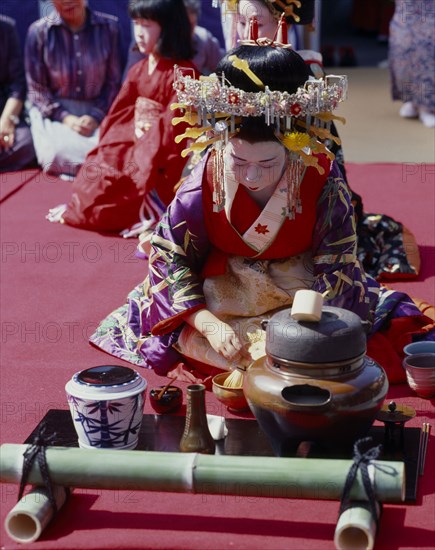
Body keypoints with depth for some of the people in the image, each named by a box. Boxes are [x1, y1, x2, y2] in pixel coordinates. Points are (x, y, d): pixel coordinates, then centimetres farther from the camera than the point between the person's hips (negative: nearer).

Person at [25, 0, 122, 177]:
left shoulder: (108, 27, -2)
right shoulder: (39, 31, -6)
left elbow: (113, 82, 3)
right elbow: (36, 89, -2)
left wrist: (96, 117, -11)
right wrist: (65, 118, -15)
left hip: (97, 111, 1)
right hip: (54, 111, -1)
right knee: (62, 154, -31)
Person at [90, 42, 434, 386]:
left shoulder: (324, 184, -26)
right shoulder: (203, 186, -24)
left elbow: (337, 267, -20)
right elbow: (170, 256, -17)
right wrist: (209, 324, -31)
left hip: (304, 289, 1)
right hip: (224, 290, 0)